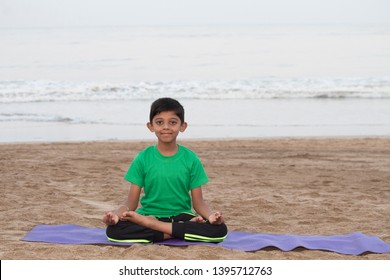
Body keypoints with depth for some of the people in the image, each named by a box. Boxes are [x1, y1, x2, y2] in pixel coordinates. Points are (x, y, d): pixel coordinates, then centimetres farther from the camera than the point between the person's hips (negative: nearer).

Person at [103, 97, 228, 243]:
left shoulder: (191, 159, 1)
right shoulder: (143, 159, 0)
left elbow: (198, 202, 1)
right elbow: (131, 202, 0)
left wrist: (211, 215, -22)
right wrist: (115, 214, -22)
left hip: (181, 215, 1)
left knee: (220, 230, -28)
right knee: (113, 230, -31)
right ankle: (185, 228, -24)